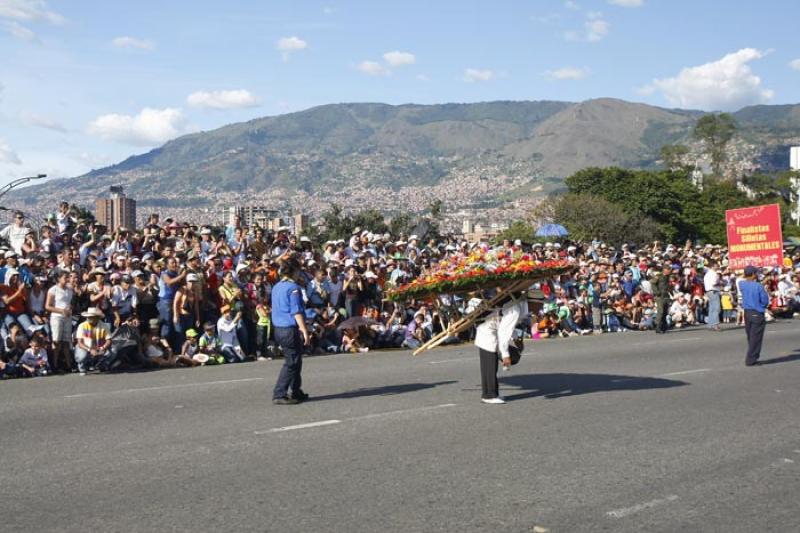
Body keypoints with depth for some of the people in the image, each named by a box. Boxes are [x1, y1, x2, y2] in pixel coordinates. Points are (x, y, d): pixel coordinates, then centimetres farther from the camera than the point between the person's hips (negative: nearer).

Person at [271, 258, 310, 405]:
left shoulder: (276, 287, 13)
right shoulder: (293, 287, -13)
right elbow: (296, 312, -19)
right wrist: (305, 331, -18)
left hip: (278, 329, 9)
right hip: (291, 329, -9)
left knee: (295, 361, 19)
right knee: (291, 363, -4)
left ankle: (297, 392, 26)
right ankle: (279, 395, -7)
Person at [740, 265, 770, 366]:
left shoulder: (742, 285, -2)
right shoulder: (758, 286, -17)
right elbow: (765, 300, -11)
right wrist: (761, 306, 8)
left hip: (747, 313, 6)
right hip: (757, 314, -6)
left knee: (750, 337, 16)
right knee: (756, 338, 1)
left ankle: (751, 358, 22)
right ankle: (751, 360, 1)